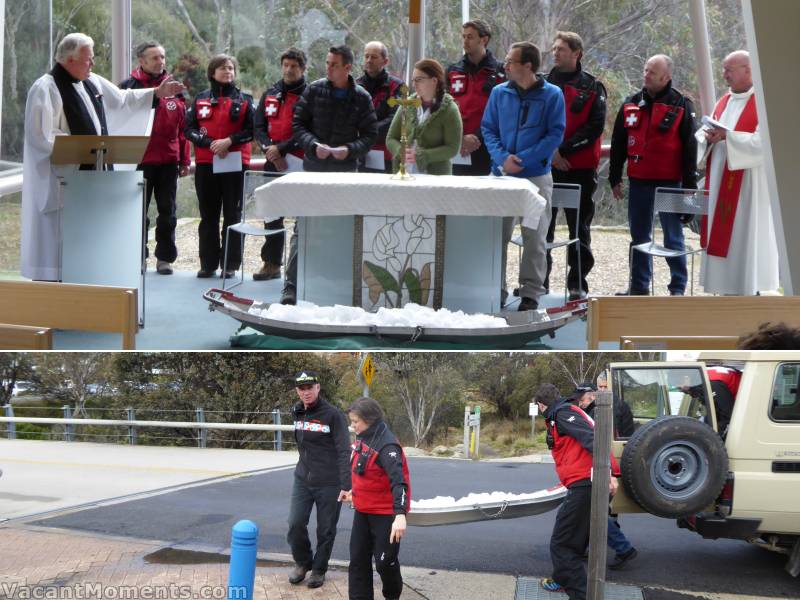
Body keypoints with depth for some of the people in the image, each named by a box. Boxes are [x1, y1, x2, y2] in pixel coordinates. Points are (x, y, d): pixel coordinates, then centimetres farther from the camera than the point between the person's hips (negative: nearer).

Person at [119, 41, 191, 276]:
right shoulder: (129, 87, -1)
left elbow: (182, 127, 9)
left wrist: (185, 160, 6)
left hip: (168, 161, 3)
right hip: (139, 161, -2)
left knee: (167, 212, 7)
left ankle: (165, 257, 15)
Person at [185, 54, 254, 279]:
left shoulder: (243, 100, 7)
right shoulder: (201, 99, 11)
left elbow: (252, 130, -1)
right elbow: (189, 129, 4)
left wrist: (229, 141, -14)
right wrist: (209, 143, -11)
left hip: (235, 163, -2)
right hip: (205, 164, 2)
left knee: (232, 214, -1)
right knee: (208, 215, 5)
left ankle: (230, 264, 3)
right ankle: (208, 263, 10)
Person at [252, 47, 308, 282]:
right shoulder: (270, 94, 14)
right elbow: (258, 127, 10)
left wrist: (282, 148, -17)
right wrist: (270, 149, -7)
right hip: (273, 164, 6)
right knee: (272, 215, 10)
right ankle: (271, 263, 17)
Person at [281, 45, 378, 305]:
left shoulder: (362, 98, 2)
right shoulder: (314, 90, 2)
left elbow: (370, 135, 3)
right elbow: (298, 124, 3)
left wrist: (350, 149, -15)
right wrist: (314, 145, -14)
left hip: (346, 170, 1)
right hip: (313, 169, -1)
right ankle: (291, 286, -6)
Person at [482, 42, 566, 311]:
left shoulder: (551, 95, -3)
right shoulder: (499, 93, 6)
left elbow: (555, 135, -6)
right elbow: (488, 128, 6)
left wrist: (523, 159, -15)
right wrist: (502, 157, -12)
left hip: (537, 176, -3)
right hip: (502, 175, 3)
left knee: (534, 238, 1)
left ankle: (530, 293, 8)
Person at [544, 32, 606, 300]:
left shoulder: (592, 88, 2)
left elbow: (595, 127, -8)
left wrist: (563, 149, -15)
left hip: (580, 169, -2)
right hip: (544, 167, 2)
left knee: (579, 227, 2)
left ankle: (577, 284, 8)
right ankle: (538, 282, 12)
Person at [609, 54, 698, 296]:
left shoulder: (681, 105, -3)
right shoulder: (631, 104, 9)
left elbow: (690, 147, -4)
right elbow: (618, 144, 14)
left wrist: (689, 184, -7)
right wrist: (615, 178, 10)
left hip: (669, 182, -4)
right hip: (639, 181, 4)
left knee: (673, 236, 1)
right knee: (639, 237, 10)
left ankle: (678, 288, 6)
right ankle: (639, 286, 18)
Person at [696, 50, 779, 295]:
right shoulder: (724, 102, 15)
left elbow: (764, 142, -19)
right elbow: (706, 134, 15)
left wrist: (727, 136, -21)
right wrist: (708, 137, -7)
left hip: (748, 185, -7)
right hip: (720, 183, 7)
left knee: (745, 236, -7)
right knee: (722, 235, 6)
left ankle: (749, 290, -2)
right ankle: (728, 290, 10)